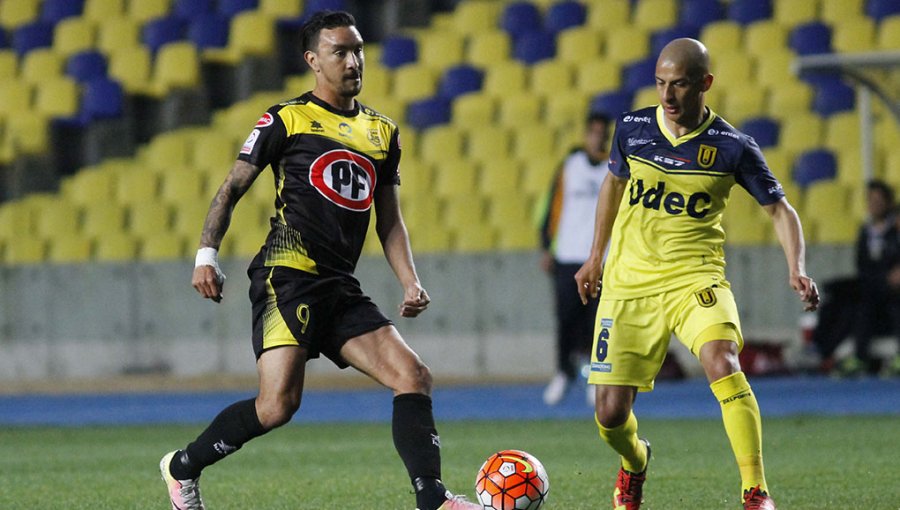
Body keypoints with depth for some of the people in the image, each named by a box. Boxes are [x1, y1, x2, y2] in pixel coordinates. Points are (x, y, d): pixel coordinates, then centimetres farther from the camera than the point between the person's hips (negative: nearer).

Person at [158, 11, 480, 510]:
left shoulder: (382, 131, 18)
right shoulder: (286, 119, 2)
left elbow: (389, 219, 21)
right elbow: (232, 188, 4)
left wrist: (409, 282, 6)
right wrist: (206, 254, -9)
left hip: (341, 289, 6)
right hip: (287, 276, -6)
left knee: (413, 376, -7)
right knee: (279, 403, -16)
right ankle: (182, 466, 5)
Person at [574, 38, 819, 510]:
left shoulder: (732, 147, -8)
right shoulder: (632, 128, -2)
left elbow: (779, 209, 1)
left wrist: (797, 271, -15)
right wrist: (595, 256, 22)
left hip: (695, 277, -2)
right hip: (629, 281, 2)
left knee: (721, 361, -33)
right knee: (610, 414, -1)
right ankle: (635, 462, 37)